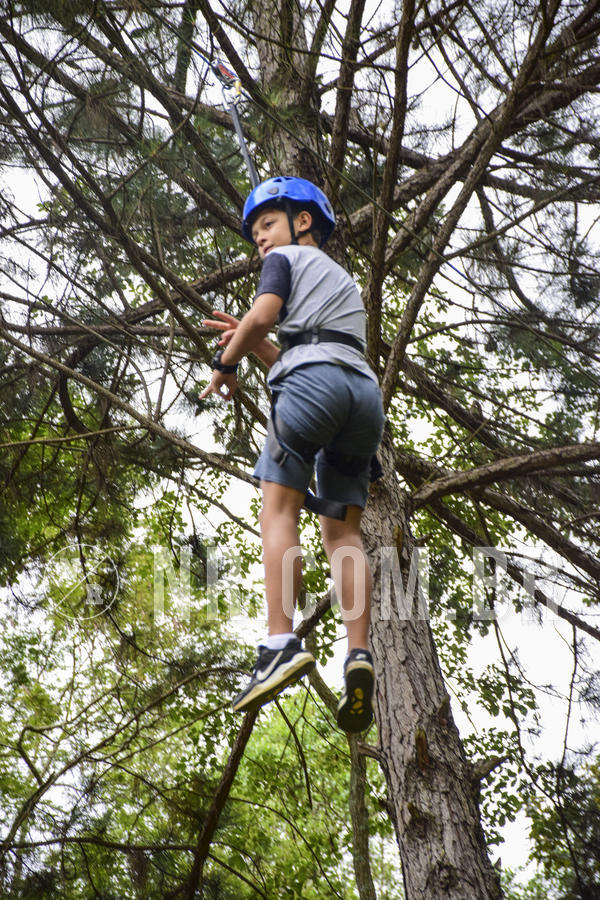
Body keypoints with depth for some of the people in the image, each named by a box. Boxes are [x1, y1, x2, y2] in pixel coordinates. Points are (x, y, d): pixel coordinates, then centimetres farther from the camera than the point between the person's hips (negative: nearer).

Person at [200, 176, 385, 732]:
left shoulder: (287, 259, 16)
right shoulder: (345, 283, 38)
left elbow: (263, 314, -4)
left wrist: (225, 364, 9)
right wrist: (251, 343, 24)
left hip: (315, 378, -7)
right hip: (364, 390, 7)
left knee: (279, 513, -10)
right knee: (342, 531, 1)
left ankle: (282, 644, -25)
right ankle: (359, 655, -14)